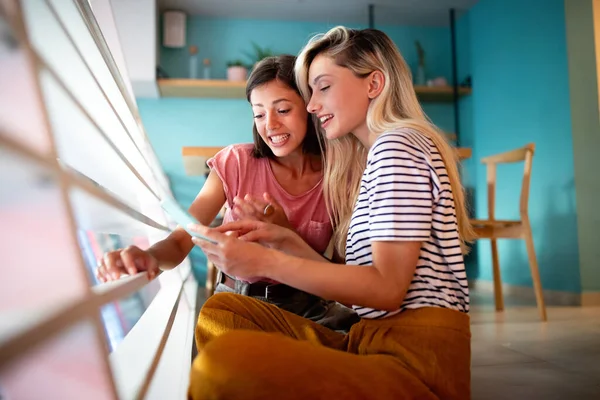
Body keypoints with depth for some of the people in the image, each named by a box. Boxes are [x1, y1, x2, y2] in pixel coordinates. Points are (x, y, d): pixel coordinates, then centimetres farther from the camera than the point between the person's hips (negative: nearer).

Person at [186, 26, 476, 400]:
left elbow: (387, 288, -15)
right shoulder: (376, 155, 22)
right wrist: (288, 242, 6)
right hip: (375, 342, 9)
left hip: (415, 359, -9)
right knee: (222, 311, 2)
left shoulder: (397, 145, -6)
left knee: (225, 361, -30)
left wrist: (268, 262, -14)